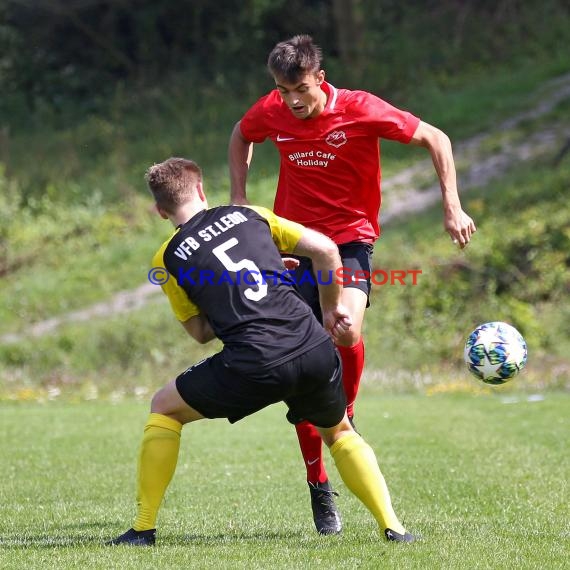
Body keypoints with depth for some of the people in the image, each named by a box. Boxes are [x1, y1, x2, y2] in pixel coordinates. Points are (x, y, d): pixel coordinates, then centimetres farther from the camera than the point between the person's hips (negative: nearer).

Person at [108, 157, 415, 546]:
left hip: (253, 367, -3)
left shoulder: (168, 258, 12)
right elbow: (325, 249, 14)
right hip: (315, 349, 3)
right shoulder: (249, 215, 18)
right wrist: (332, 308, 27)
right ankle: (392, 526, 13)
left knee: (165, 408, 21)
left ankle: (144, 529, 17)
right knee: (340, 433, 31)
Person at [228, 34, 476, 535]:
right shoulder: (271, 112, -5)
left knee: (348, 333, -31)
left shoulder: (360, 109, -15)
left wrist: (452, 208, -12)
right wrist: (239, 202, 10)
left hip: (350, 237, -3)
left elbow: (435, 138, -7)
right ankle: (319, 489, 11)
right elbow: (241, 137, 20)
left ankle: (345, 418, -1)